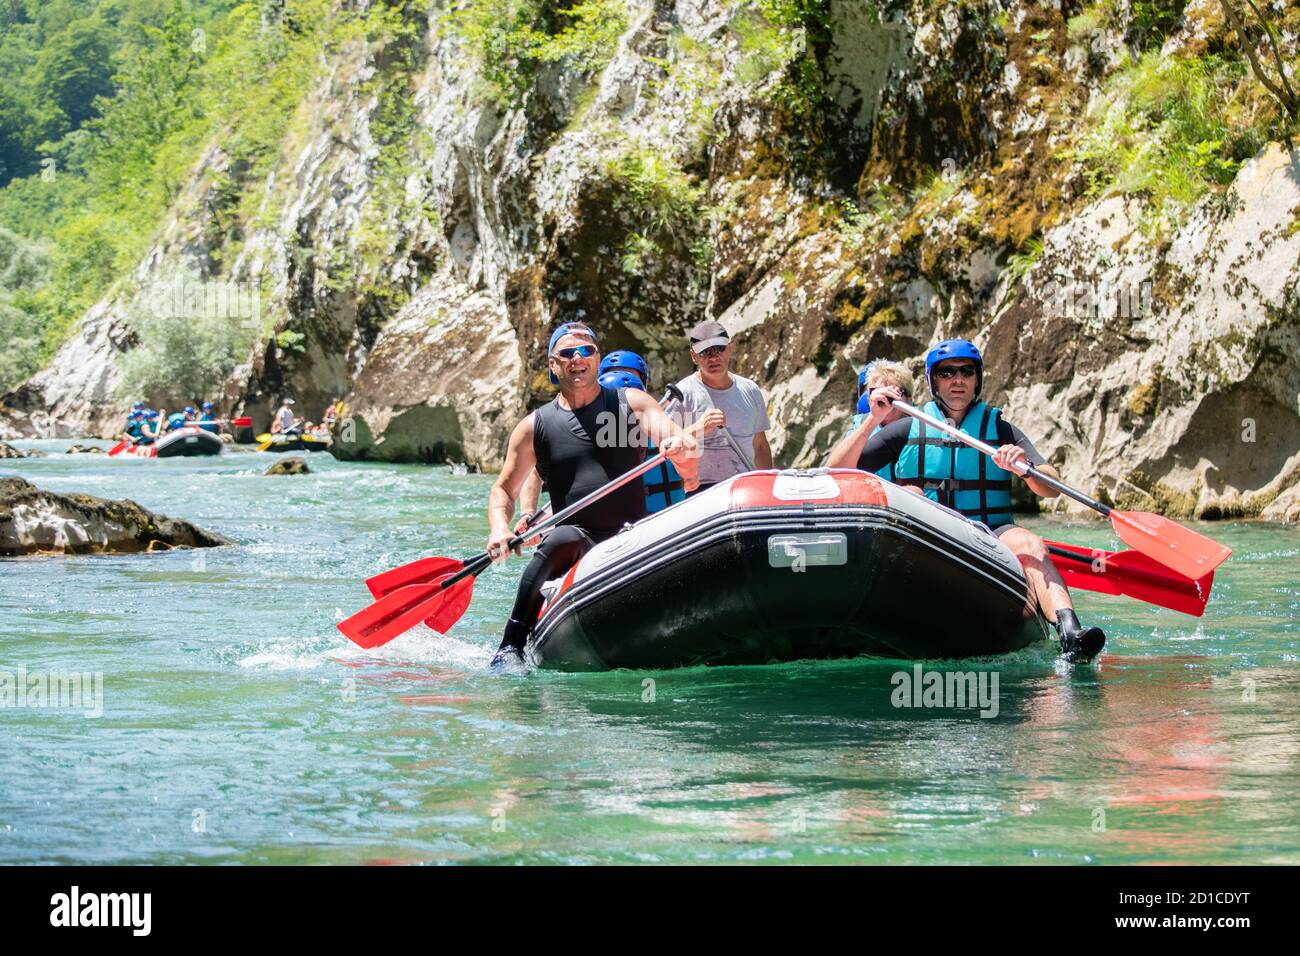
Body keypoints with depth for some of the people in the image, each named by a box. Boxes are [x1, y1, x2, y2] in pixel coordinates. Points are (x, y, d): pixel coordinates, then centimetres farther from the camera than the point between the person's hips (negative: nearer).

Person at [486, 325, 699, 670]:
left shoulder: (631, 403, 11)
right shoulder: (535, 426, 10)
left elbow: (681, 442, 0)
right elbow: (504, 489, 15)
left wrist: (681, 446, -26)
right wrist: (499, 529, -7)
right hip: (579, 542, -1)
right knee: (564, 539, -34)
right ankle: (511, 646, -35)